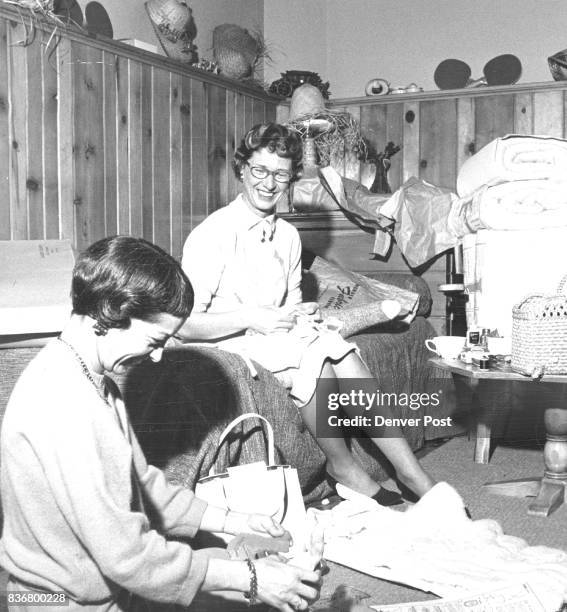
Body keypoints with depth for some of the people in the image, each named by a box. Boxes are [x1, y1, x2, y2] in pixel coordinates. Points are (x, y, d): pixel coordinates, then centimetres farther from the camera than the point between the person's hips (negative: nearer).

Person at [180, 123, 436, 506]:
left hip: (279, 337, 6)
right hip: (229, 344, -5)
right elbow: (185, 324, -15)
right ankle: (343, 466, -12)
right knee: (318, 355, -30)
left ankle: (415, 477, -22)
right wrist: (252, 318, -23)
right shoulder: (213, 234, -11)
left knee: (338, 350, -24)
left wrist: (301, 314, -3)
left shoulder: (288, 236, 10)